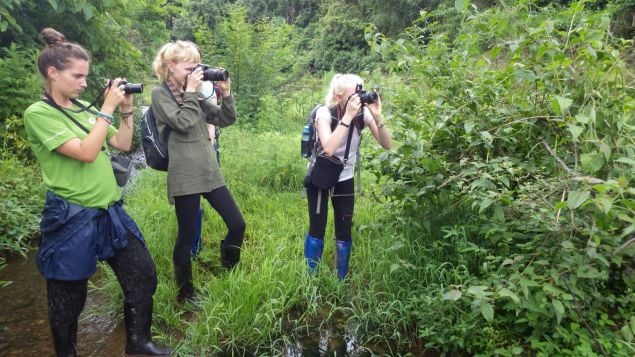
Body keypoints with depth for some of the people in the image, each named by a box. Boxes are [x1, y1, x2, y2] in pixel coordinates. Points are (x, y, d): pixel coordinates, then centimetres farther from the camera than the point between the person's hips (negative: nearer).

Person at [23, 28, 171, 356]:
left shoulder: (84, 109, 10)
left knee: (143, 275, 11)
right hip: (72, 219, -7)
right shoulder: (38, 114, -12)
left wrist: (127, 109, 2)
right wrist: (108, 108, -16)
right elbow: (86, 153, -22)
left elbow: (124, 145, 13)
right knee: (68, 298, 10)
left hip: (110, 212, 7)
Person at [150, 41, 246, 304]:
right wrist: (191, 91, -9)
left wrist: (226, 93, 2)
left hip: (210, 172, 7)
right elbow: (183, 123, -17)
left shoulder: (194, 96, 16)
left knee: (237, 225, 6)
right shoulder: (160, 94, -2)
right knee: (187, 236, 4)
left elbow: (226, 120, 14)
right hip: (185, 178, -6)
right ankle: (185, 292, 24)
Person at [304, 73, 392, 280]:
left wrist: (378, 116, -30)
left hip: (345, 179, 3)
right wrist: (348, 116, -39)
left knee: (344, 232, 5)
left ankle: (342, 281, 22)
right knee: (317, 229, -2)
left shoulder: (363, 113, -12)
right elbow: (329, 149, -40)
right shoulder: (325, 112, -22)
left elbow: (387, 145, -18)